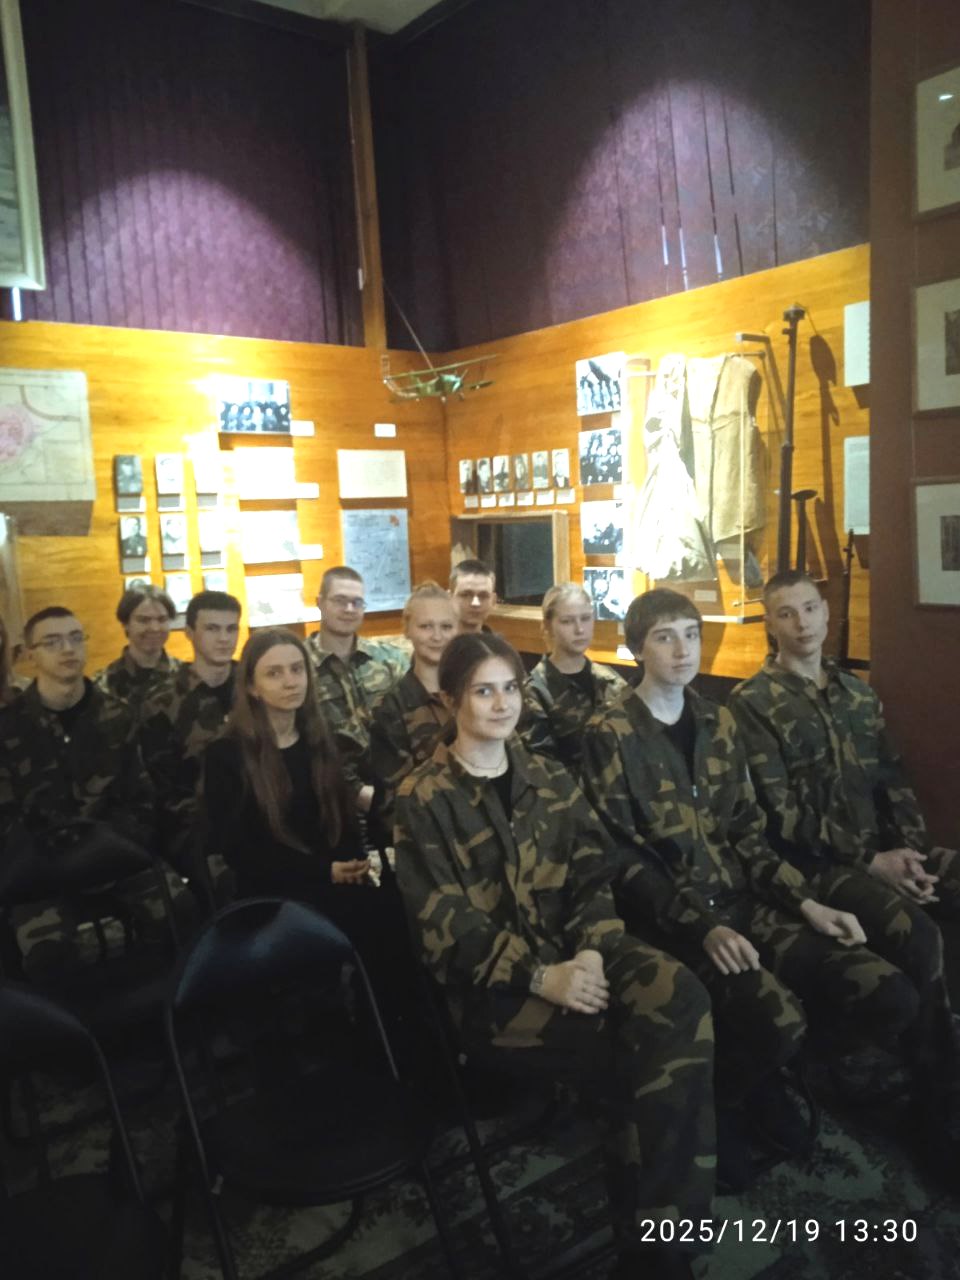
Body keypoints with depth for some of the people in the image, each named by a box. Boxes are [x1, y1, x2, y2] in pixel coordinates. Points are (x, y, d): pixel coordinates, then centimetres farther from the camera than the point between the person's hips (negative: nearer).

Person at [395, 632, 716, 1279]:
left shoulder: (551, 779, 12)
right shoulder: (422, 798, -4)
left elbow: (594, 877, 5)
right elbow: (445, 923, -10)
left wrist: (592, 951, -15)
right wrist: (540, 976, -21)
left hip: (573, 952, 4)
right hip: (490, 982, -4)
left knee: (682, 998, -27)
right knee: (642, 1050, -25)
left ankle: (663, 1226, -11)